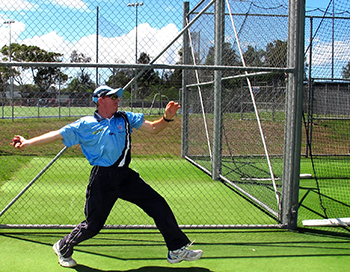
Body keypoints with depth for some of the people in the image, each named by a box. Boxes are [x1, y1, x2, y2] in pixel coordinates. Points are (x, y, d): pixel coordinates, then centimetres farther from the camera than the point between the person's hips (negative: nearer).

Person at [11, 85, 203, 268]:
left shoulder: (125, 118, 10)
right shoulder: (85, 125, 2)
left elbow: (153, 128, 8)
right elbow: (57, 135, 3)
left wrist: (167, 117, -13)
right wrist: (28, 142, -5)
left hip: (125, 176, 4)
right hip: (102, 180, -4)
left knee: (159, 206, -3)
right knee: (93, 225, 4)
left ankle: (177, 250, 8)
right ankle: (63, 248, 32)